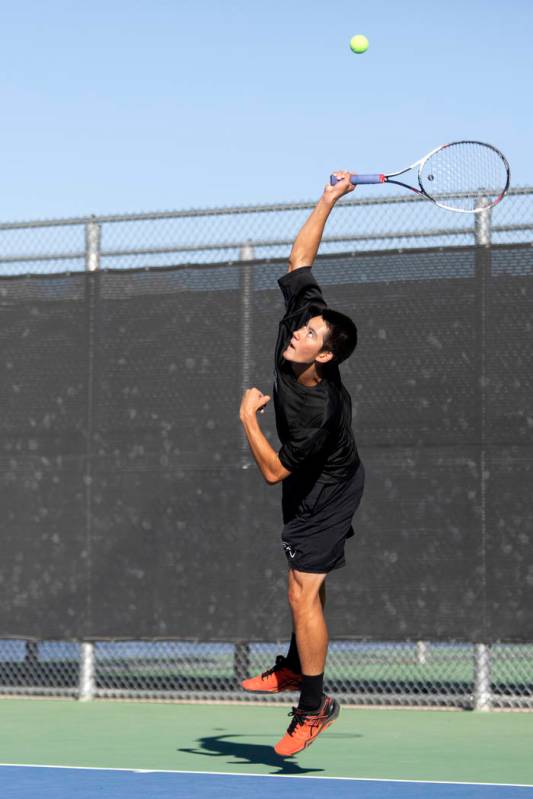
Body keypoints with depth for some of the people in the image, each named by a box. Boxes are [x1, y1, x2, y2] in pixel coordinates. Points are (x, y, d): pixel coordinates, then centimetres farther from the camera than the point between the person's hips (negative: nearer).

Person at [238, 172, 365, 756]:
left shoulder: (320, 410, -38)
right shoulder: (300, 313, -20)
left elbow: (274, 471, -31)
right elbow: (300, 259, -11)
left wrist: (248, 418, -25)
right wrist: (328, 199, -16)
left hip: (323, 496, -9)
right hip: (310, 488, 9)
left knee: (302, 593, -10)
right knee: (308, 582, 22)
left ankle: (313, 707, -1)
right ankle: (296, 666, 36)